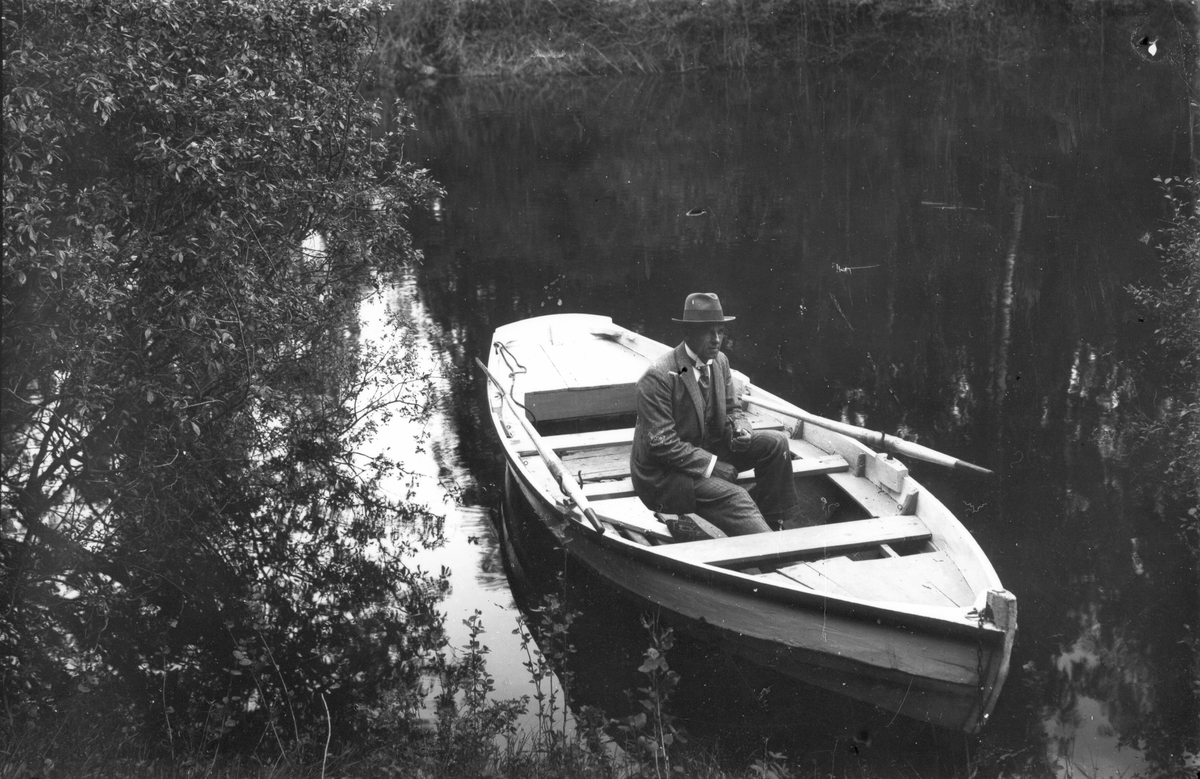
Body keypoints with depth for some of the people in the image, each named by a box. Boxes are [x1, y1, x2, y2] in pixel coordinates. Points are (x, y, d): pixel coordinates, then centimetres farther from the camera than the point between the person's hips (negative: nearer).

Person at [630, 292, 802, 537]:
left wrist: (740, 429, -12)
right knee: (734, 498, -28)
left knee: (775, 442, -5)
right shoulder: (658, 377, -23)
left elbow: (731, 409, 13)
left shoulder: (720, 362, 1)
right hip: (664, 474, -8)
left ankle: (772, 523, -1)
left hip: (706, 450, 8)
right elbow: (662, 444, -24)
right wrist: (713, 466, -24)